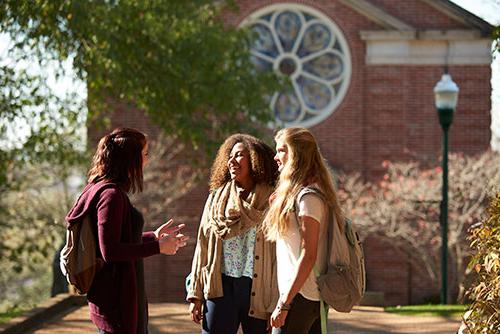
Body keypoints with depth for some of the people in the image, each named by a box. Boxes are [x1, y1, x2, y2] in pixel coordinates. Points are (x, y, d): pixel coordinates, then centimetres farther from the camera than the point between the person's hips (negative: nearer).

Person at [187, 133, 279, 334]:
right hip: (221, 287, 3)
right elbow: (203, 247, 13)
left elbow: (280, 256, -3)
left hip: (258, 291, -2)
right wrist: (195, 294, 8)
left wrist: (276, 306, -9)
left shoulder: (271, 201, 1)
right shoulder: (216, 199, 13)